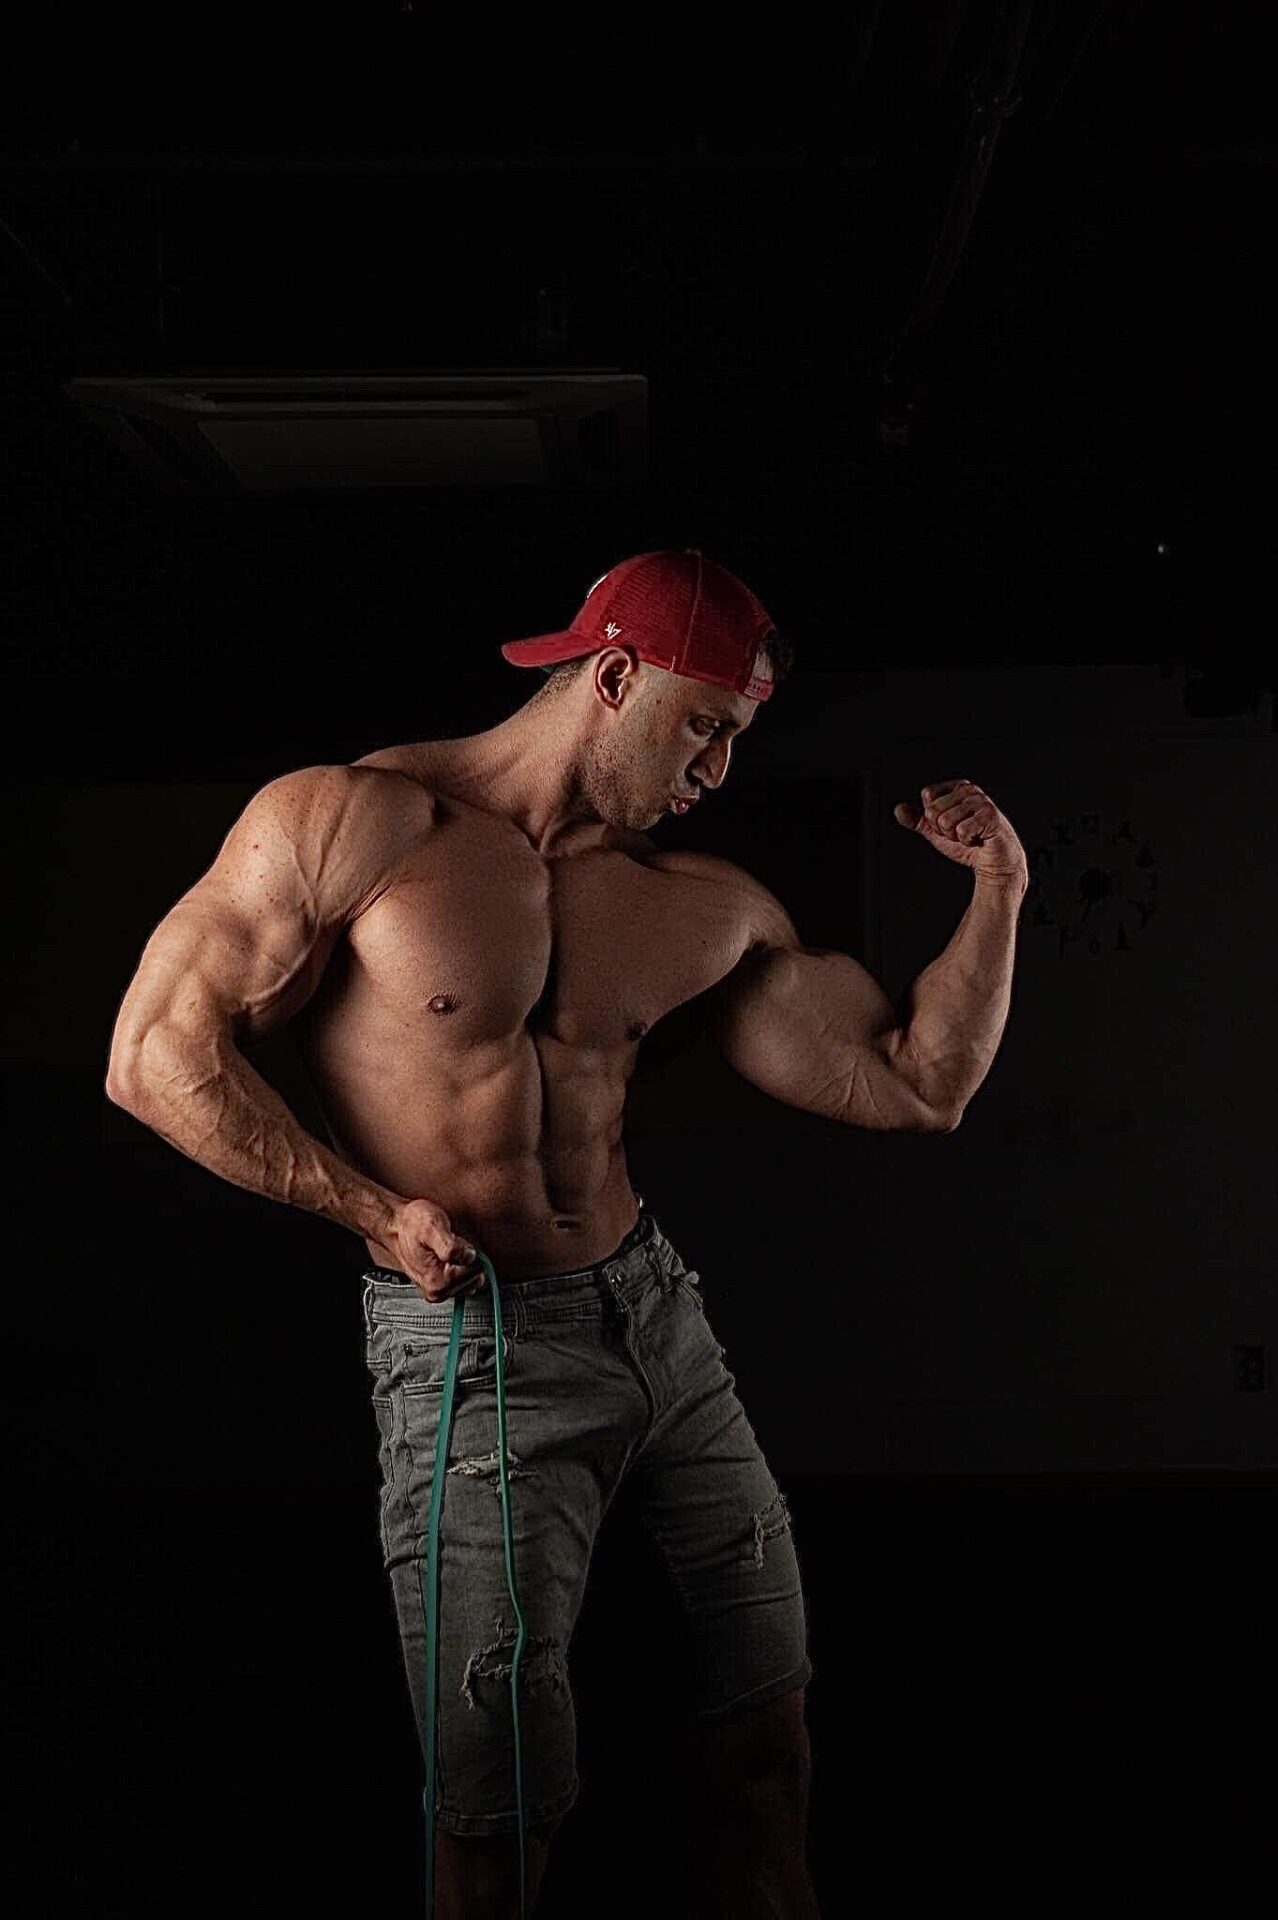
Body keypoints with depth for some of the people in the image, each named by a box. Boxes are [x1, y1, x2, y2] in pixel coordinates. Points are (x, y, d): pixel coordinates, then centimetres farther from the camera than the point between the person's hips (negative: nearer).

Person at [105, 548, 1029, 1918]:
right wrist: (376, 1211, -15)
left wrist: (999, 890, -2)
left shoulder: (706, 906, 5)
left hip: (659, 1309, 6)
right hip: (472, 1348, -5)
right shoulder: (345, 822, -9)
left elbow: (917, 1086, 7)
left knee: (766, 1683, 17)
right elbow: (157, 1056, -10)